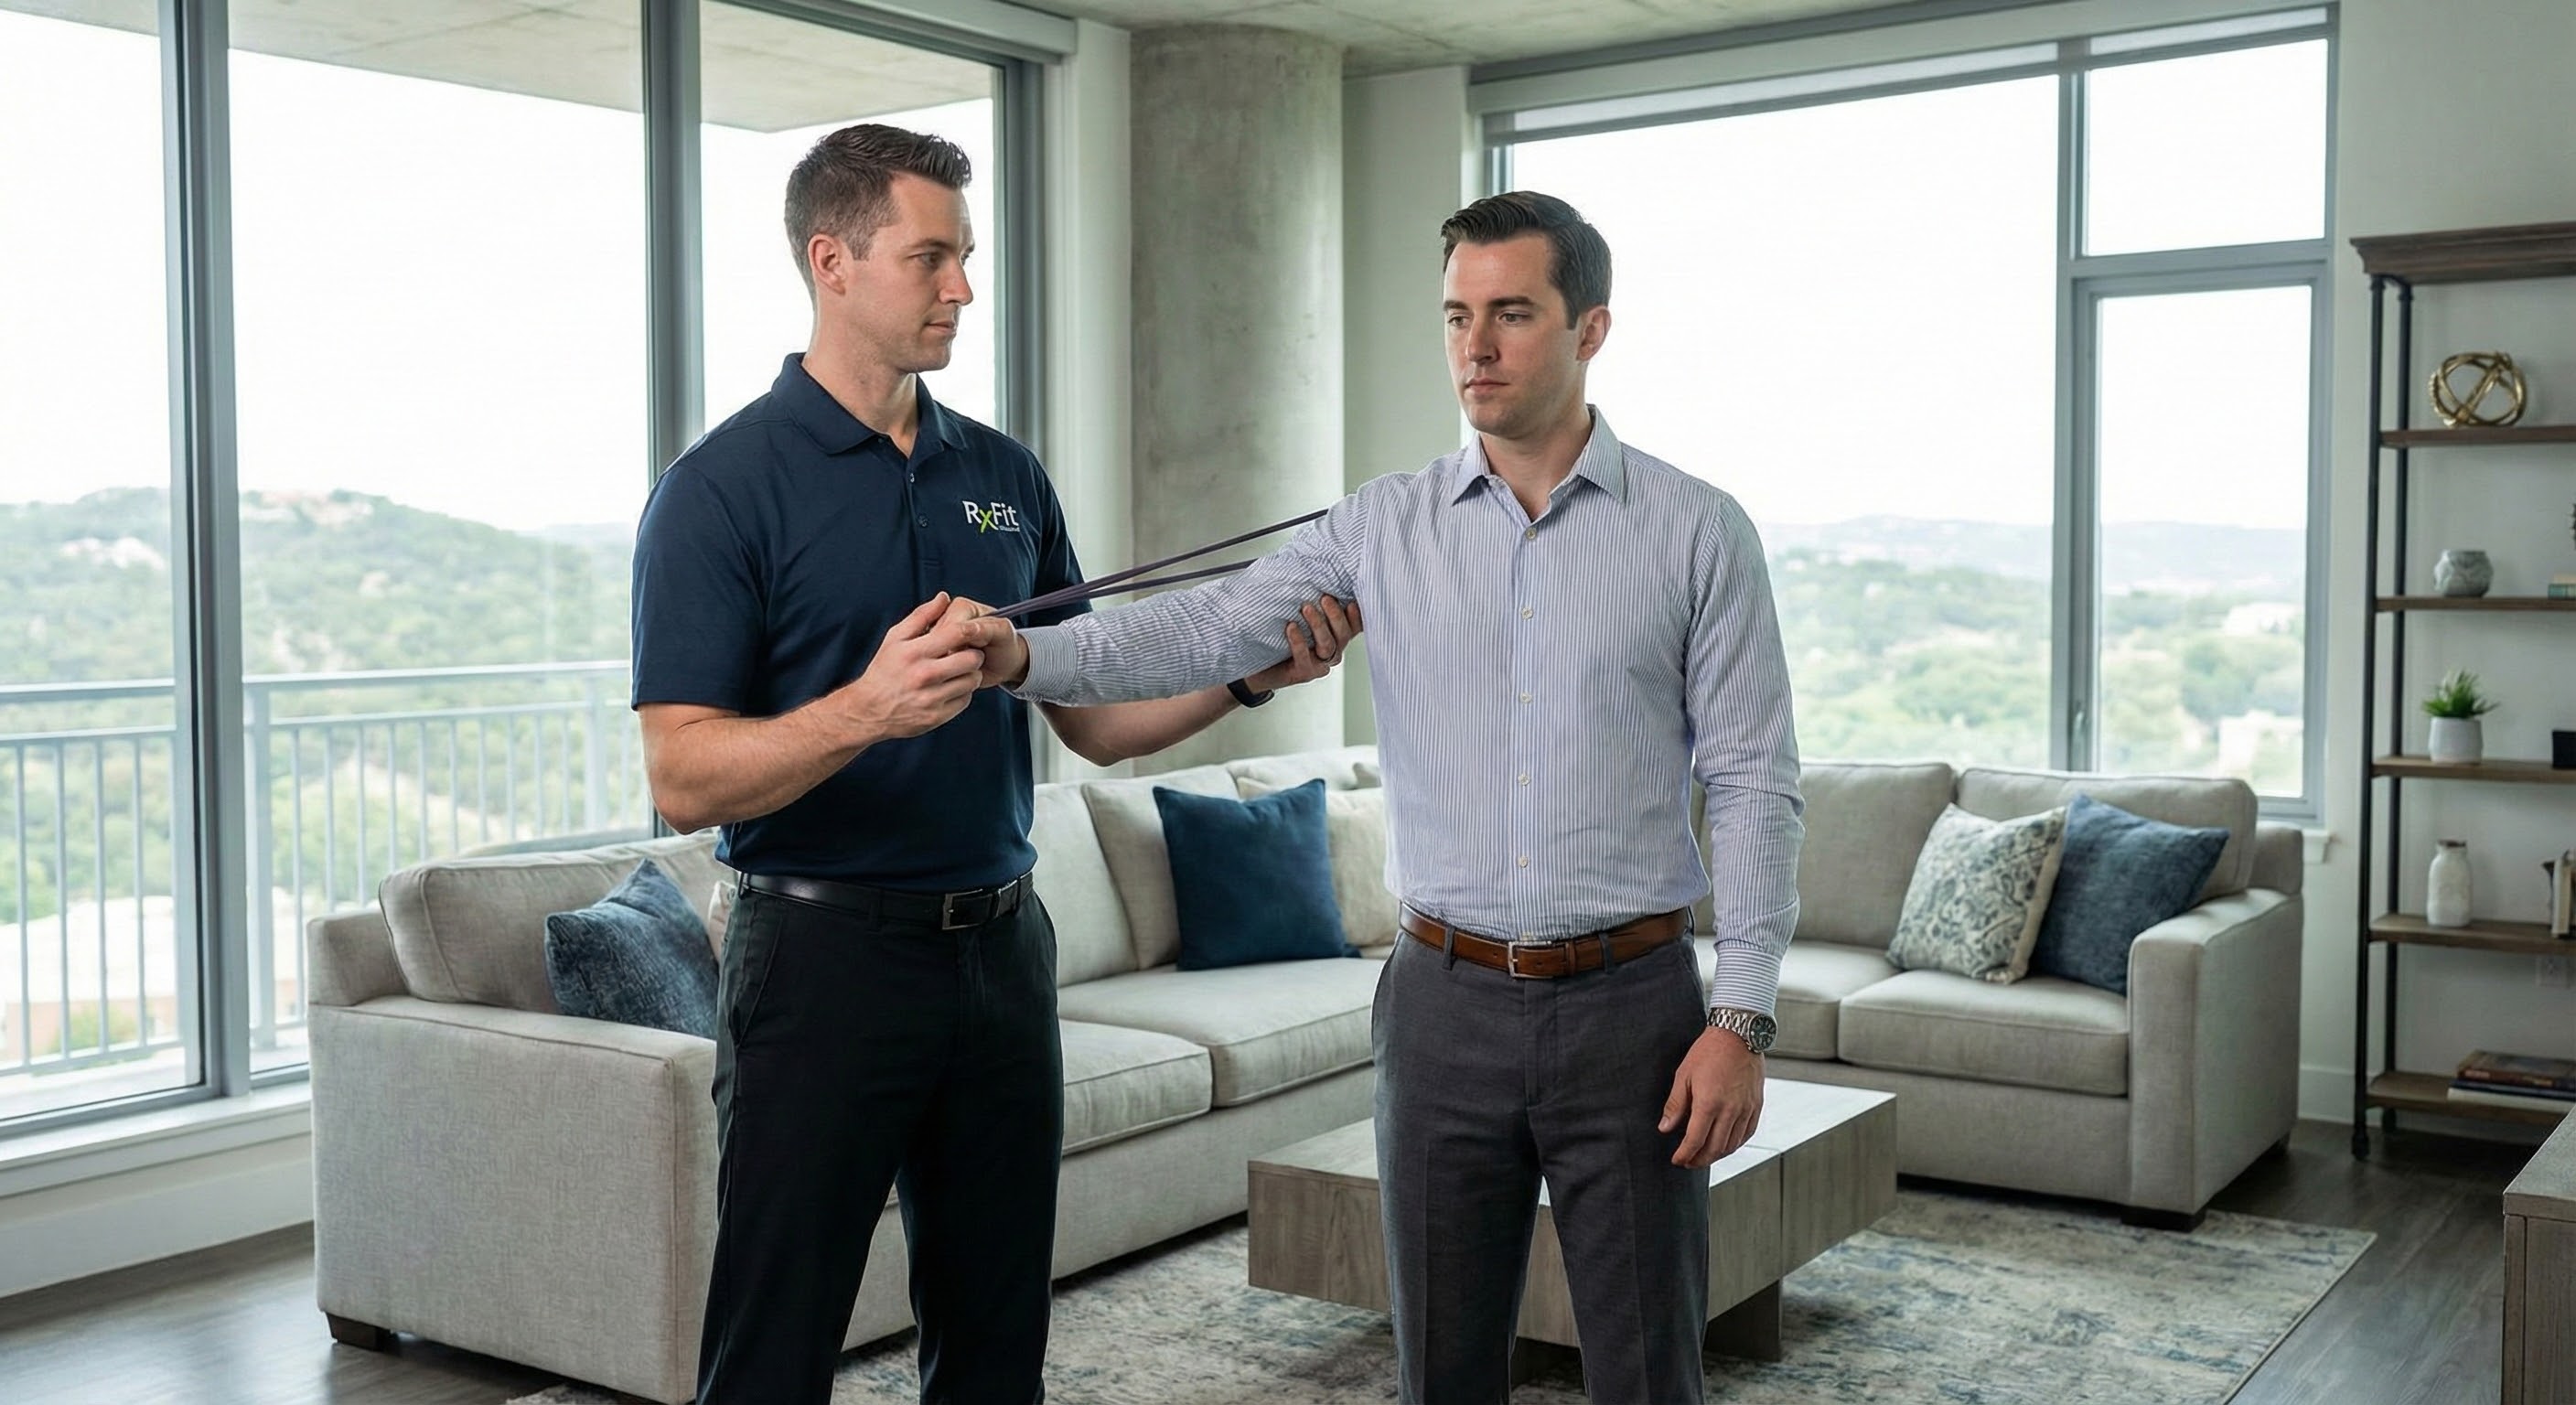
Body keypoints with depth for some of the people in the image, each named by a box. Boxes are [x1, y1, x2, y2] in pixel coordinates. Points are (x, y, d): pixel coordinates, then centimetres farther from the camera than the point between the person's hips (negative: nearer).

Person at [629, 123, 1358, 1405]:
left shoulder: (1007, 479, 9)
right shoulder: (723, 486, -8)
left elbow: (1094, 721, 12)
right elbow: (683, 781, -15)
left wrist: (1249, 673, -4)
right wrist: (867, 709, -31)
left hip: (1001, 950, 6)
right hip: (822, 953, -5)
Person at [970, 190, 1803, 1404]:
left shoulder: (1697, 533, -2)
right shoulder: (1385, 527, 4)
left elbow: (1753, 787, -3)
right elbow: (1210, 628, -7)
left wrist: (1741, 1017, -10)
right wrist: (1026, 655, -24)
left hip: (1630, 1006, -2)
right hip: (1444, 1001, 2)